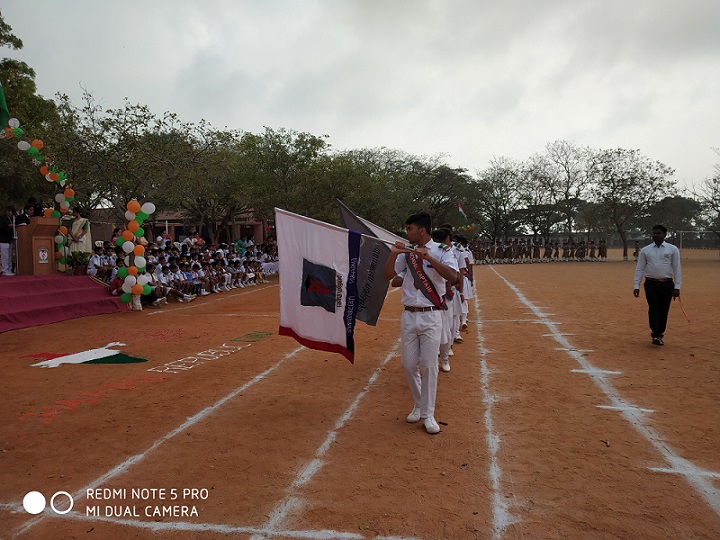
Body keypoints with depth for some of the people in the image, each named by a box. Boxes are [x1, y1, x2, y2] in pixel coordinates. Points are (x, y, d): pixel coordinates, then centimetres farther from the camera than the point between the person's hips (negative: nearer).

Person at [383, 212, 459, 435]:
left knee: (429, 366, -1)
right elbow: (388, 276, 6)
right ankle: (418, 405, 30)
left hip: (430, 317, -4)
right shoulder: (406, 253, 8)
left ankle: (428, 414, 13)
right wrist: (393, 255, -9)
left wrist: (428, 257, -29)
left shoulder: (441, 251, -5)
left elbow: (453, 276, -22)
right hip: (409, 316, 4)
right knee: (409, 365, 9)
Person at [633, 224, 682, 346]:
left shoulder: (673, 249, 4)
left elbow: (677, 269, 2)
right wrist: (636, 286, 0)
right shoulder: (645, 250, 6)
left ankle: (659, 334, 17)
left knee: (664, 311, 5)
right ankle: (656, 335, -8)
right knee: (653, 309, -6)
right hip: (651, 284, 0)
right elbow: (639, 269, 6)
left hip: (667, 284, 0)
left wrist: (677, 287, -4)